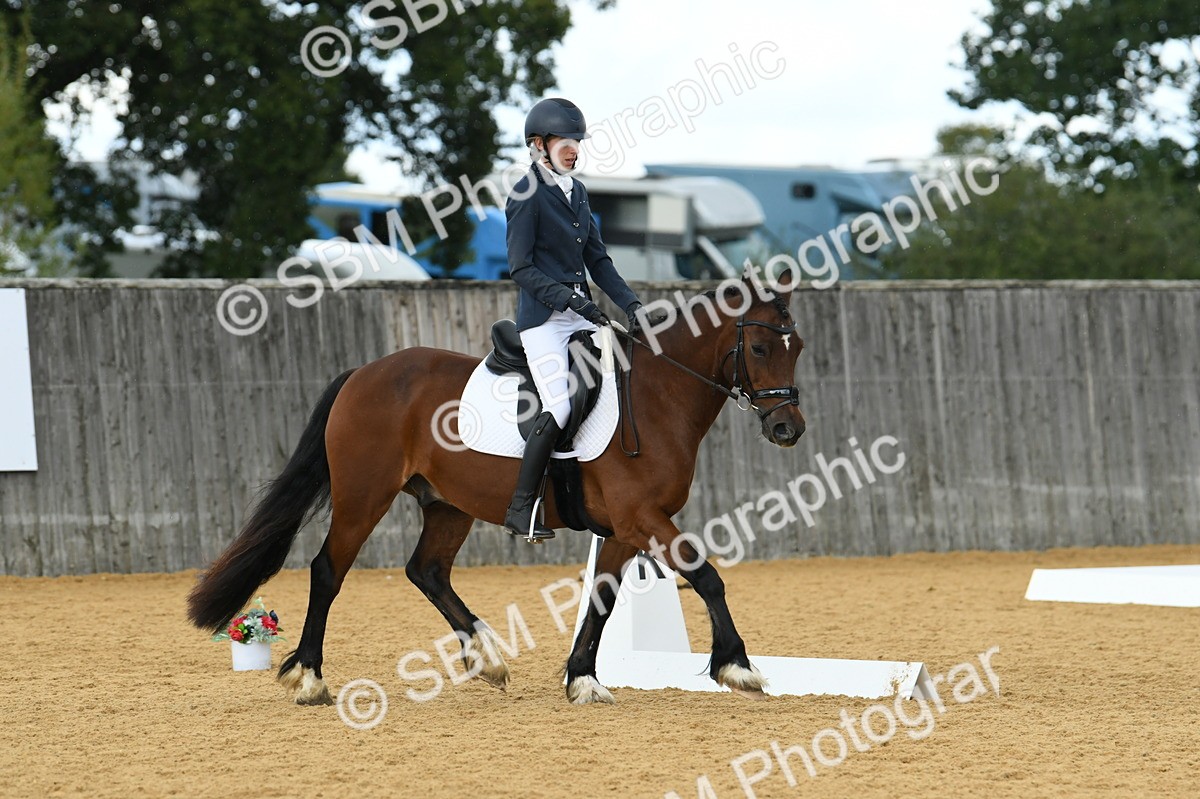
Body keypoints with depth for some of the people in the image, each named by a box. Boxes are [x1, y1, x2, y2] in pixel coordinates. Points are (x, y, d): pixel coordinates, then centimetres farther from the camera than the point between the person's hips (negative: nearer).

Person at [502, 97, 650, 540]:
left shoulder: (576, 191, 14)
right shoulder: (528, 195, -9)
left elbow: (597, 258, 16)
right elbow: (521, 268, -13)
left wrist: (630, 303, 3)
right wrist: (570, 300, -22)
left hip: (581, 314, 8)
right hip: (544, 317, -8)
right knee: (560, 407, -18)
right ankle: (520, 508, -11)